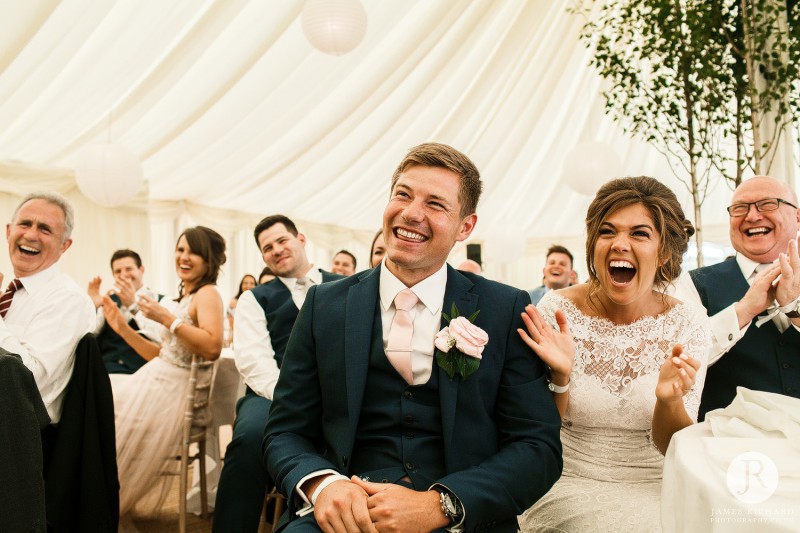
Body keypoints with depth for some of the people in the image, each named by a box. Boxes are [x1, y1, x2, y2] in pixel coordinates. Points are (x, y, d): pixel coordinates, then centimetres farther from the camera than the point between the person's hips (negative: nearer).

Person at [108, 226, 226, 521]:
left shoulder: (207, 293, -11)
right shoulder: (184, 297, 16)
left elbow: (212, 347, -27)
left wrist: (166, 318, -21)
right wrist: (123, 328, 10)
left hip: (173, 391, -8)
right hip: (159, 384, 8)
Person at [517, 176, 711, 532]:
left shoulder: (688, 325, -7)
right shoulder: (556, 311, -10)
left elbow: (675, 448, -5)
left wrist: (670, 399, -27)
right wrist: (560, 376, -26)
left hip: (654, 490, 3)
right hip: (569, 486, -3)